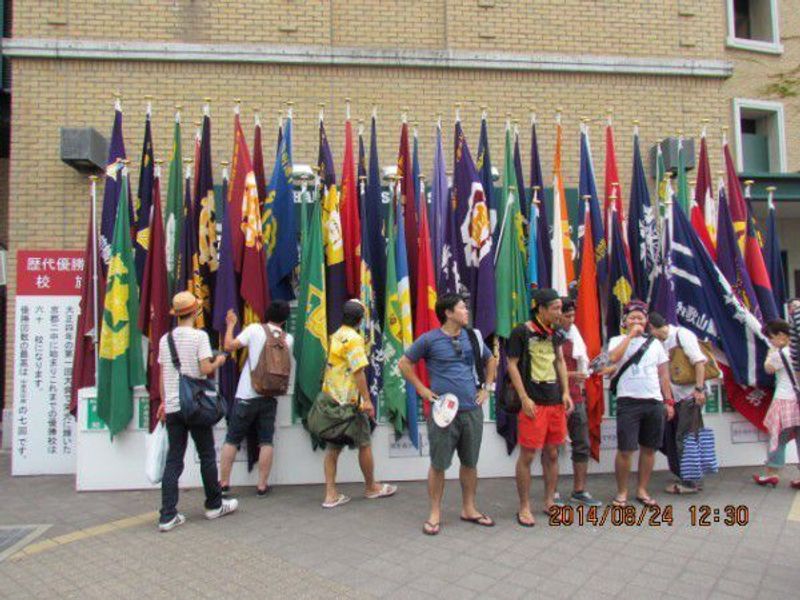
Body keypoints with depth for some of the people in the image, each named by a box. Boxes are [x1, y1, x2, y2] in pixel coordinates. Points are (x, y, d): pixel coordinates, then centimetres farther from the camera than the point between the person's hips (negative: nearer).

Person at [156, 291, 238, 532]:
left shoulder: (165, 339, 7)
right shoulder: (199, 336, -10)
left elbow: (162, 374, 10)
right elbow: (205, 369, -16)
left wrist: (164, 401, 18)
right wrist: (218, 361, 4)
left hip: (172, 406, 5)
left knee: (173, 460, 8)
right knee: (207, 456, 10)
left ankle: (168, 516, 7)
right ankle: (214, 505, 24)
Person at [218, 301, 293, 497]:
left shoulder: (255, 329, -7)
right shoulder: (288, 339, 2)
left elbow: (229, 346, -4)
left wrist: (230, 324, 9)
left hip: (247, 395, -2)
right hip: (270, 396, 2)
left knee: (231, 440, 10)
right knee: (266, 441, 9)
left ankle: (224, 483, 16)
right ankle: (262, 486, 11)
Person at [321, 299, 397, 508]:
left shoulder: (335, 336, 12)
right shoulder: (354, 338, -13)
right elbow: (358, 371, -20)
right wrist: (367, 400, -19)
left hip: (331, 399, 8)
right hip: (350, 401, -8)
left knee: (333, 447, 9)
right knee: (365, 444, 8)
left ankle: (331, 494, 10)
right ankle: (371, 487, 23)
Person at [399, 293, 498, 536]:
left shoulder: (474, 336, 6)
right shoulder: (429, 339, -7)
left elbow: (490, 361, 22)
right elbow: (404, 364, 0)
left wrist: (486, 388, 12)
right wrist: (422, 390, -5)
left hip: (472, 410, 4)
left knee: (470, 462, 14)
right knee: (438, 464, 4)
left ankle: (469, 509, 30)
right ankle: (435, 513, 19)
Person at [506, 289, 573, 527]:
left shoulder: (555, 333, 11)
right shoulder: (521, 332, -8)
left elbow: (560, 362, 18)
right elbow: (512, 365, -8)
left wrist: (566, 392, 8)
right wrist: (524, 398, -13)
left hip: (555, 401, 6)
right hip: (533, 403, -6)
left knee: (552, 453, 13)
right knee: (527, 455, 0)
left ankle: (550, 502, 27)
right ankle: (524, 507, 12)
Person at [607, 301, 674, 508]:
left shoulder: (654, 343, 13)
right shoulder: (617, 340, 4)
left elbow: (663, 374, 15)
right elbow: (613, 358, -19)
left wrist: (668, 401, 10)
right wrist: (630, 335, -12)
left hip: (654, 401, 4)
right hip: (628, 400, -3)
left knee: (649, 448, 9)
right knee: (625, 450, -4)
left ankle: (642, 490, 23)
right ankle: (622, 492, 11)